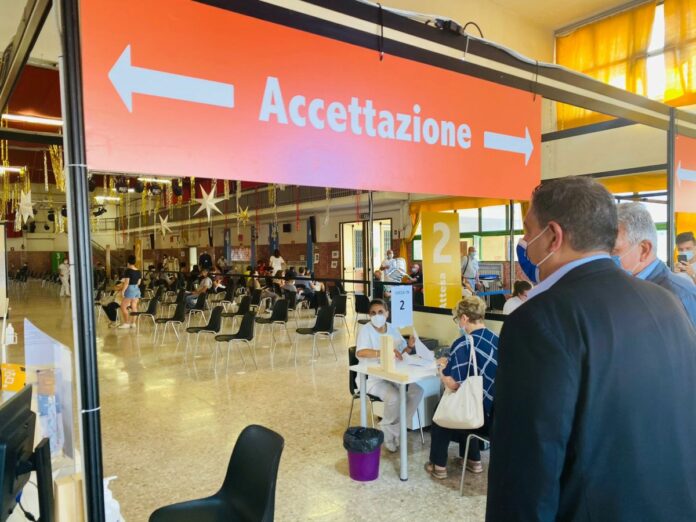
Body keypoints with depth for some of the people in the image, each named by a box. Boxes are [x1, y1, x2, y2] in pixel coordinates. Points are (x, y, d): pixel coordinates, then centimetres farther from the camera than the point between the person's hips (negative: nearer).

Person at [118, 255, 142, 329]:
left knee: (123, 307, 3)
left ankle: (126, 323, 1)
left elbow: (126, 282, -16)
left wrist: (122, 291, -13)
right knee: (134, 307, 8)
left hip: (130, 290, -7)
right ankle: (133, 323, 10)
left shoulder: (128, 271, -12)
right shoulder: (138, 271, 7)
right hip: (137, 290, 7)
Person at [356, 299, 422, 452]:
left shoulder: (392, 328, 8)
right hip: (372, 378, -6)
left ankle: (394, 429, 1)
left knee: (418, 391, -13)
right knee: (395, 397, -30)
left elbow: (403, 351, 12)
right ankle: (386, 429, 1)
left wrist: (409, 346, -12)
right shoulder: (365, 329, -12)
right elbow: (360, 352, -29)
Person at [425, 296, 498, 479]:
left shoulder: (463, 343, -19)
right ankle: (473, 460, 38)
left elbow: (453, 384, -23)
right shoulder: (496, 340, 3)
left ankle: (438, 466, 29)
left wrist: (442, 371, -3)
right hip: (497, 412, 6)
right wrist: (450, 364, 16)